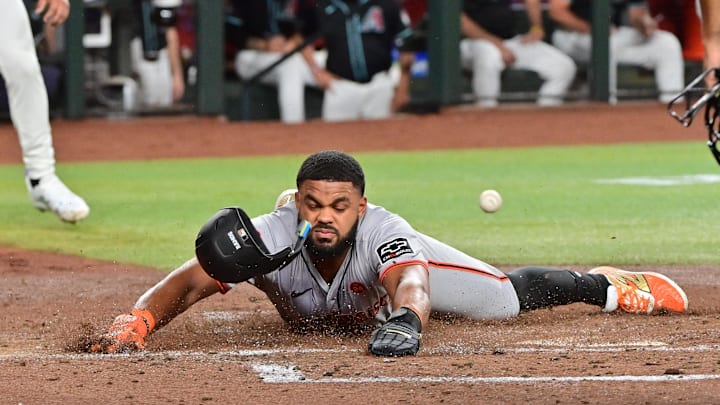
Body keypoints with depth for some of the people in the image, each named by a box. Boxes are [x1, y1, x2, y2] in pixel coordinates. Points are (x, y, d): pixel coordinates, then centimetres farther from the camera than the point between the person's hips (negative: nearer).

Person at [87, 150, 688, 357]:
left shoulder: (382, 231, -46)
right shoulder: (274, 235, -45)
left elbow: (411, 286, -65)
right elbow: (189, 282, -52)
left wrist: (404, 319, -90)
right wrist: (133, 326, -73)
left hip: (397, 263, -2)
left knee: (511, 297, 9)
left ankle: (603, 284, 38)